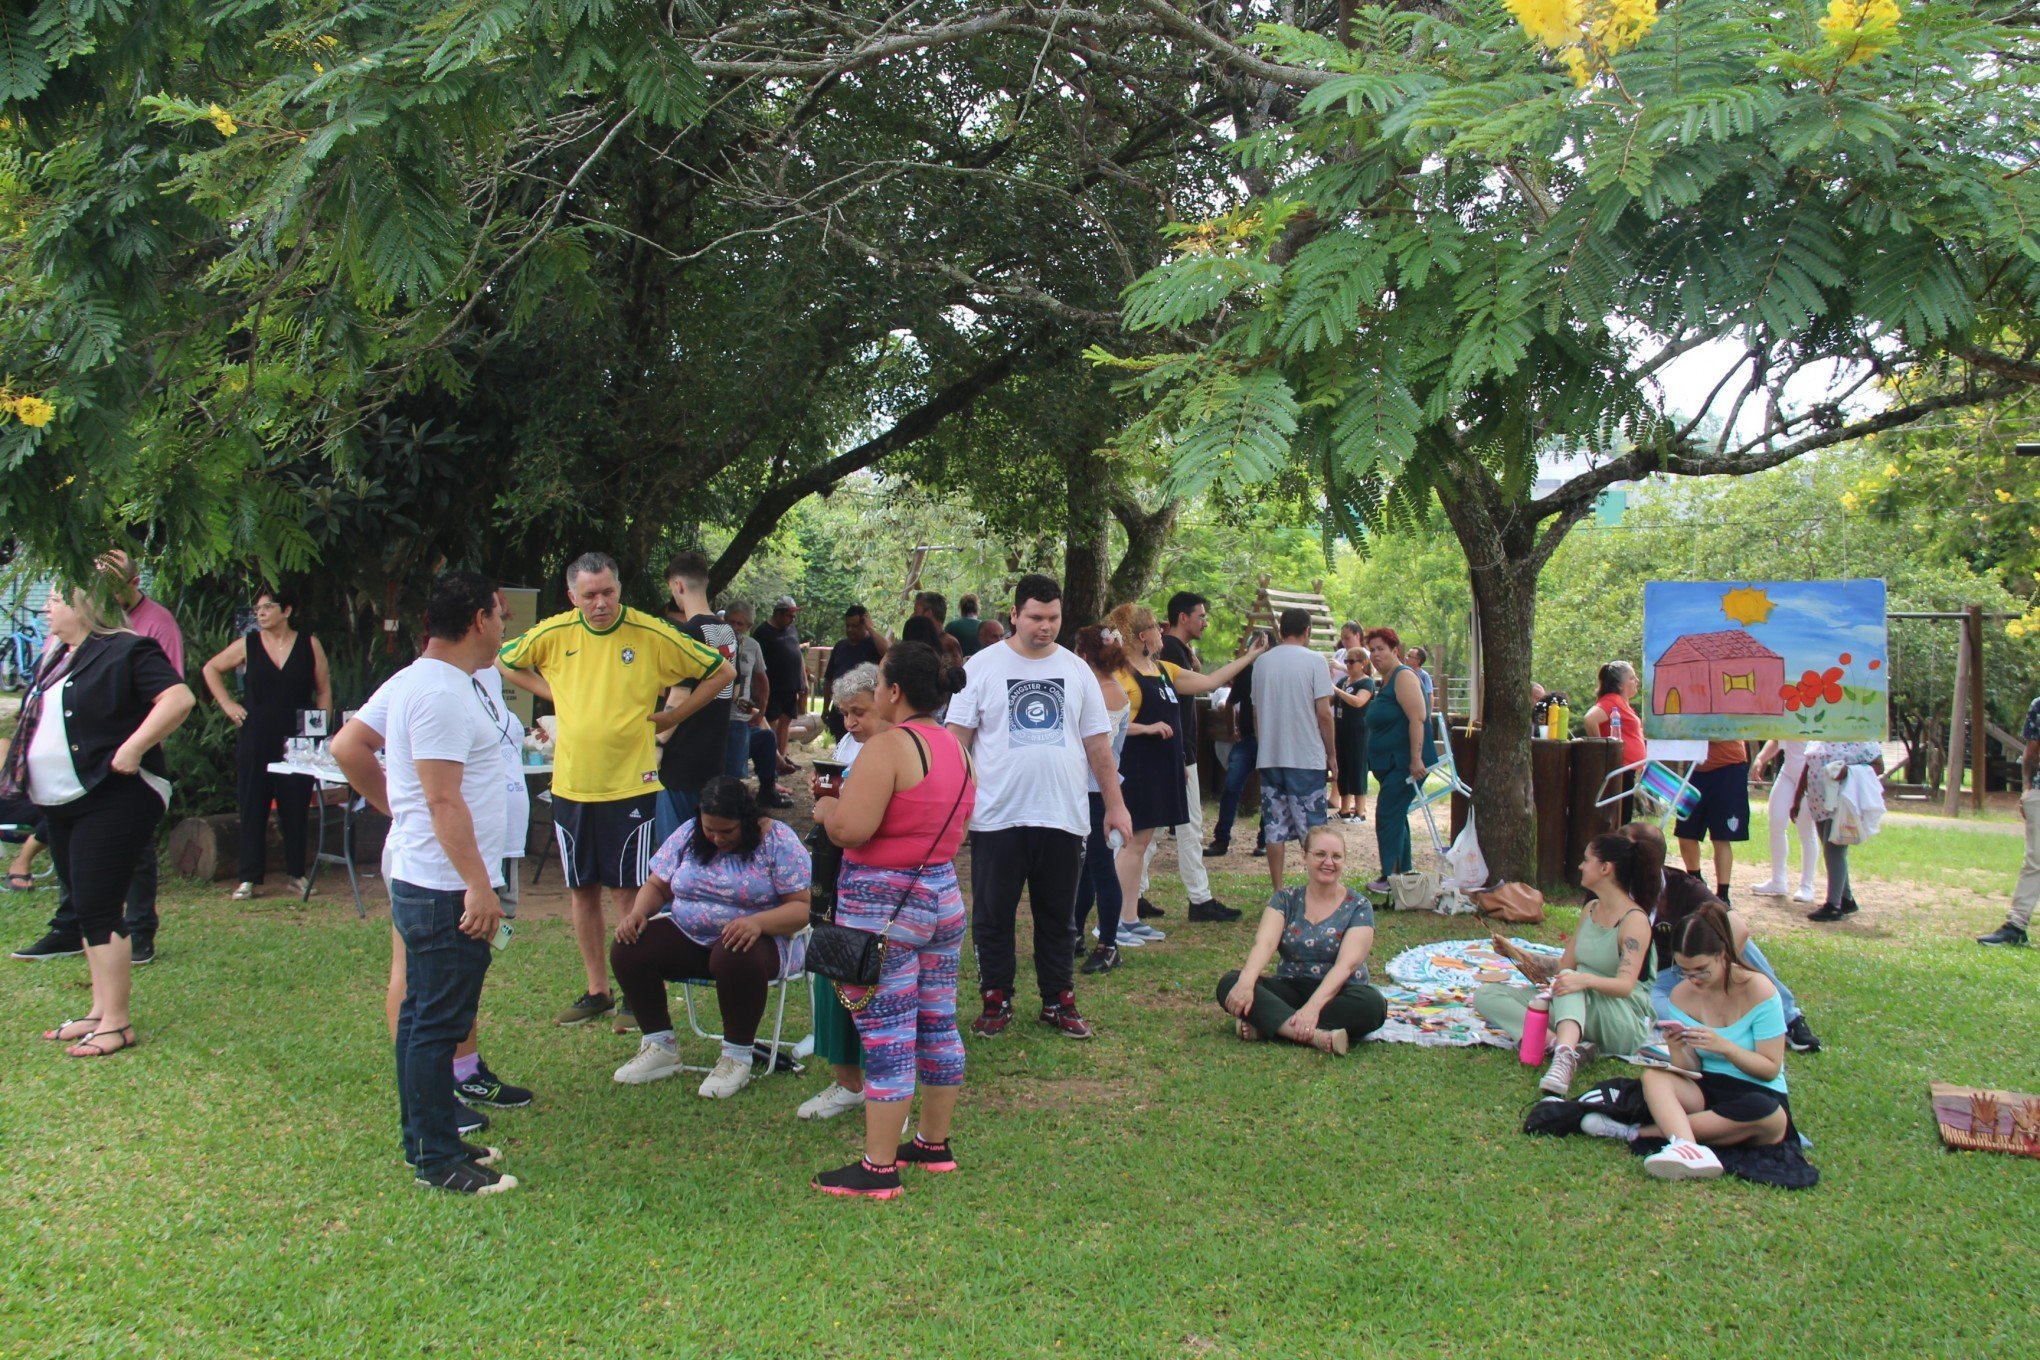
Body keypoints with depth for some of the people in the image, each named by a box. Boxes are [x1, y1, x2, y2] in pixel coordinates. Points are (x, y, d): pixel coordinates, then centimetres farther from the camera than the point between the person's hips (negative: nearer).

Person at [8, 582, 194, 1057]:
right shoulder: (54, 656, 17)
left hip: (112, 800, -9)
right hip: (59, 805, 9)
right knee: (86, 908, 13)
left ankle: (117, 1023, -3)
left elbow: (180, 699, -24)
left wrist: (130, 750, -24)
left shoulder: (126, 651, -12)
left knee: (98, 909, -9)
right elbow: (34, 721, 28)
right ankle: (100, 1012, 21)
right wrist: (16, 773, 14)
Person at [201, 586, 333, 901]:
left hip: (297, 741, 0)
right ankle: (249, 878, 9)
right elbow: (211, 669, 17)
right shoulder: (247, 645, 4)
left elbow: (324, 690, 8)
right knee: (252, 807, 3)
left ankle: (296, 874, 15)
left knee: (296, 808, 4)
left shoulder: (309, 645, 3)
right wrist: (227, 705, 6)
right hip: (255, 742, 1)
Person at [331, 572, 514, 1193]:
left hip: (416, 879, 11)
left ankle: (426, 1141, 28)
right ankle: (439, 1159, 6)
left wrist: (395, 806, 21)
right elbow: (444, 798, -23)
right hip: (448, 886, -11)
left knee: (424, 1016, 17)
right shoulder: (442, 692, -19)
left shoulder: (413, 680, 13)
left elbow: (346, 747, 20)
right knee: (438, 1023, -2)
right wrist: (479, 886, -22)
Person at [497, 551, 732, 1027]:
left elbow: (722, 671, -2)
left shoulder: (652, 635, -8)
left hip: (630, 784, -4)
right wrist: (554, 694, 6)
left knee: (629, 891, -1)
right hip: (571, 785, 4)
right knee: (581, 890, 11)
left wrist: (671, 717, -3)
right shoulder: (552, 635, 0)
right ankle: (596, 991, 23)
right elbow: (505, 662, 19)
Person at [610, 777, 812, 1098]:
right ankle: (660, 1047, -2)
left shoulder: (778, 841, -9)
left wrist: (757, 922, -33)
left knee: (734, 958, -40)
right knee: (627, 950, -18)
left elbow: (800, 908, -14)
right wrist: (638, 912, -11)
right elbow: (657, 886, 12)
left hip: (759, 937, -5)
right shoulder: (688, 835, 6)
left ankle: (737, 1057, -18)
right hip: (688, 936, 5)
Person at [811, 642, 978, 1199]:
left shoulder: (888, 746, -17)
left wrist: (827, 808, -3)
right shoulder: (957, 747, 9)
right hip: (944, 895, 9)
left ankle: (878, 1169, 2)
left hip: (882, 902, -8)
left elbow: (851, 829, -25)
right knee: (938, 1023, 15)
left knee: (886, 1033, -4)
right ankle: (934, 1143, 27)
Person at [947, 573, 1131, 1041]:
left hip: (1062, 818, 2)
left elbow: (1098, 744, 11)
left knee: (1058, 918, 11)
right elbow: (957, 737, -2)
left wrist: (1115, 804, 7)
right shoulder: (982, 667, -1)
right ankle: (997, 1001, 18)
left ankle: (1058, 1002, 21)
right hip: (996, 818, -2)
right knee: (993, 916, 6)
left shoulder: (1077, 671, 8)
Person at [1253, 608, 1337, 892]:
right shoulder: (1313, 661, -7)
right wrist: (1332, 754, 0)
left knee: (1274, 828, 7)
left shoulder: (1262, 662, 7)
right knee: (1312, 830, 3)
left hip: (1269, 757, 4)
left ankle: (1278, 891, 10)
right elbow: (1323, 713, -10)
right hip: (1307, 757, -4)